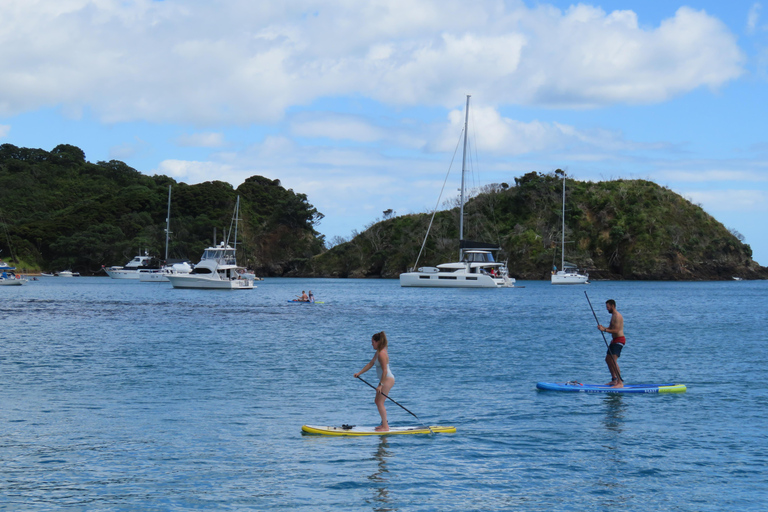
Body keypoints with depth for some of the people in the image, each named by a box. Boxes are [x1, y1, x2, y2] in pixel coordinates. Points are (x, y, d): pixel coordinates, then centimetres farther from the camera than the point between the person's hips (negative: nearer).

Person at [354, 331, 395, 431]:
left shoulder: (382, 354, -20)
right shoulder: (378, 352, 12)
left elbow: (385, 371, -24)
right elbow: (370, 364, 18)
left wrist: (381, 385, -24)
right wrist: (359, 373, 14)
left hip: (387, 379, -11)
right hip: (385, 379, 11)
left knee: (380, 402, -9)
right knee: (377, 401, 16)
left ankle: (385, 427, -6)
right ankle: (384, 424, 23)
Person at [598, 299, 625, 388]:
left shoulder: (617, 316, -16)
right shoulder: (613, 315, 17)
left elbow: (616, 330, -24)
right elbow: (611, 328, 21)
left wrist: (605, 330, -23)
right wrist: (603, 327, 3)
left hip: (619, 340, -11)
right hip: (615, 340, 11)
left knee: (613, 360, -20)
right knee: (608, 359, 17)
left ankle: (620, 382, -23)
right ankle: (614, 380, 24)